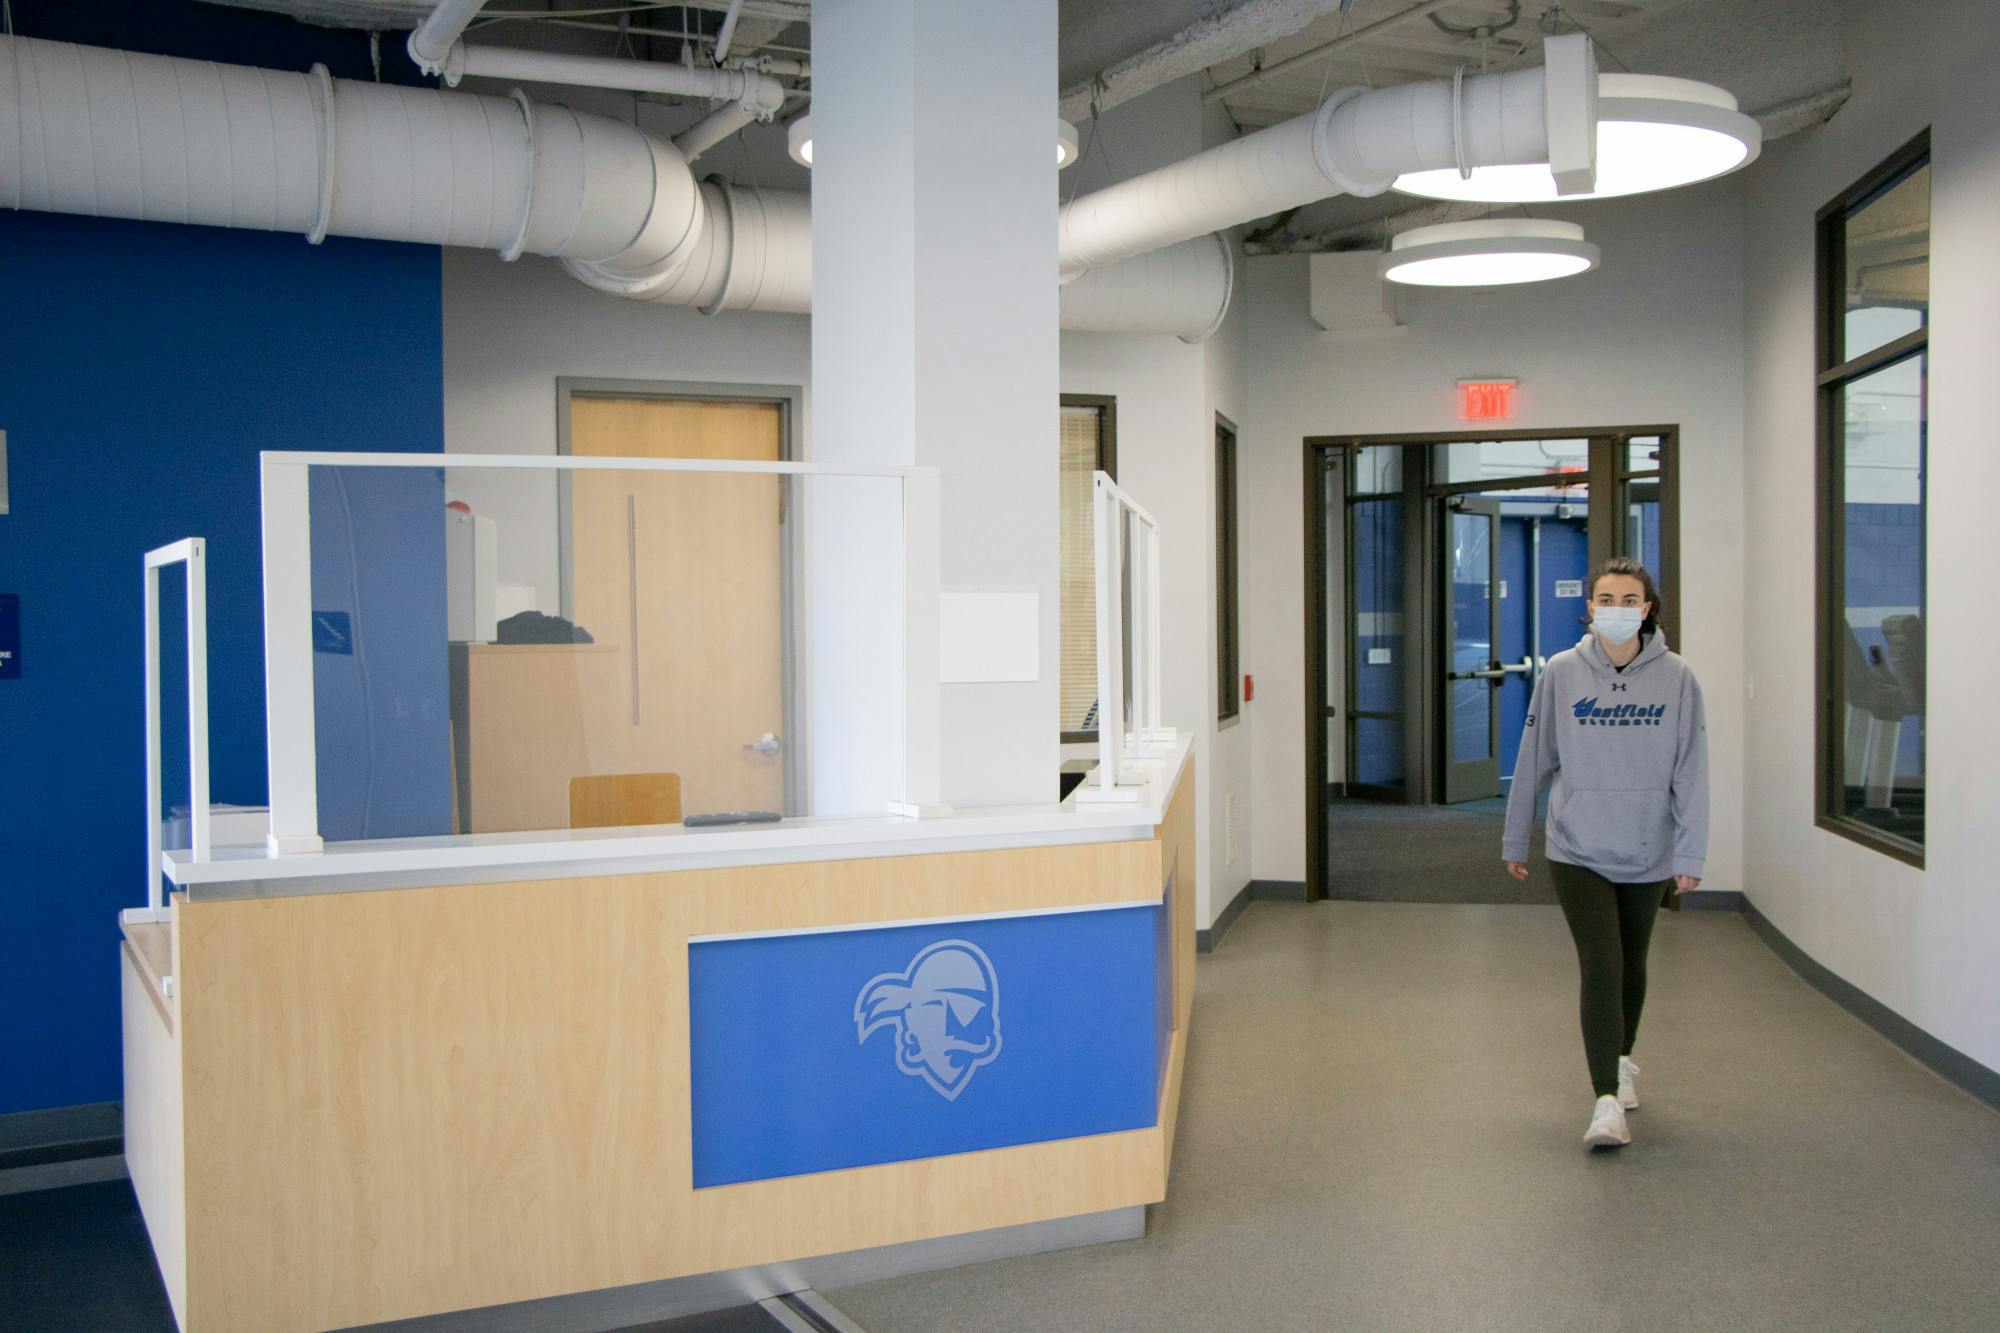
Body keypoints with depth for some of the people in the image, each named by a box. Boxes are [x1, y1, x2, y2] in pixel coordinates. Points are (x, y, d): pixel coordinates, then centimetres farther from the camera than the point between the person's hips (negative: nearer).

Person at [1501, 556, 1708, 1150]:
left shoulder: (1676, 677, -5)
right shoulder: (1562, 673, -5)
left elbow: (1691, 773, -6)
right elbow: (1533, 760, 2)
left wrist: (1689, 855, -9)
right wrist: (1514, 840, 7)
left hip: (1648, 854, 1)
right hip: (1578, 851, -1)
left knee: (1631, 965, 18)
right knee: (1600, 967, -12)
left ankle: (1621, 1060, 42)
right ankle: (1607, 1101, -10)